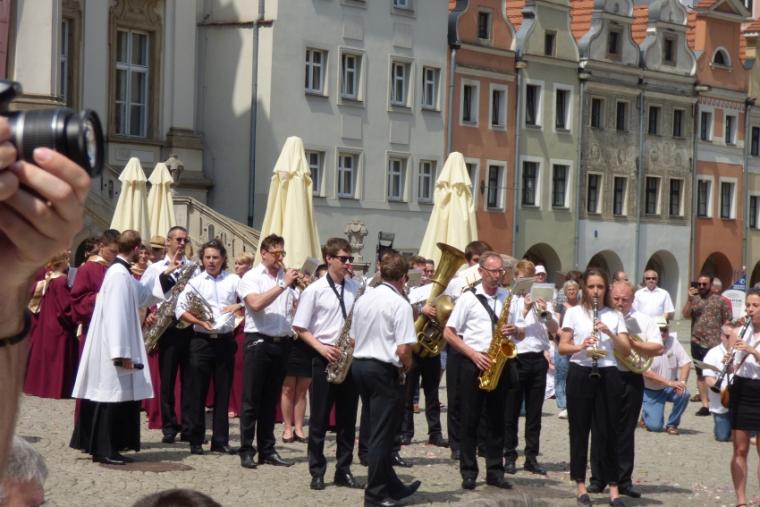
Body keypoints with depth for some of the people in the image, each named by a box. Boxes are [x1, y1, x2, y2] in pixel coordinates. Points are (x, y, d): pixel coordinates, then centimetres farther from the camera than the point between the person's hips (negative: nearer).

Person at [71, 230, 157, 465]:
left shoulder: (122, 273, 12)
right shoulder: (119, 274, -17)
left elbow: (143, 295, 28)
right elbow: (116, 315, -22)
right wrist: (122, 353, -23)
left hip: (118, 348, 9)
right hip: (116, 348, -9)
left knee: (121, 397, 10)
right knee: (111, 396, -4)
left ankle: (109, 447, 14)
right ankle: (104, 450, 1)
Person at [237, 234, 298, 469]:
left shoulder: (287, 277, 12)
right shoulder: (251, 277, -3)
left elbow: (297, 307, 16)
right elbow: (256, 303, -19)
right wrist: (283, 285, -19)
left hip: (281, 342, 5)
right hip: (258, 341, -5)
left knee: (271, 399, 11)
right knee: (251, 399, 0)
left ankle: (267, 450, 16)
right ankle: (246, 451, 3)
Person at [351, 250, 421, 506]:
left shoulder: (363, 299, 8)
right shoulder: (400, 304, -14)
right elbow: (403, 349, -19)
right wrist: (407, 365, 0)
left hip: (359, 365, 8)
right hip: (383, 370, -8)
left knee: (378, 430, 16)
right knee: (382, 434, 0)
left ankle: (392, 486, 25)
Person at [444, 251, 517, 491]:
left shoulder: (508, 298, 10)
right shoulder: (468, 298, -1)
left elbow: (521, 334, 16)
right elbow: (448, 333, -4)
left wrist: (514, 330, -8)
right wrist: (473, 354, -13)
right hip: (472, 365, -3)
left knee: (496, 420, 6)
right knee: (470, 419, 1)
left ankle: (495, 471, 13)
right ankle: (468, 472, 8)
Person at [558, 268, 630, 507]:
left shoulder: (615, 315, 9)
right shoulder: (573, 313, 5)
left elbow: (626, 350, 1)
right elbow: (562, 347, 0)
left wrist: (609, 333, -14)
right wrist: (581, 346, -18)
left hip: (607, 375, 1)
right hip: (580, 374, -1)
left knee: (607, 431, 0)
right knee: (579, 430, 3)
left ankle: (613, 487, 3)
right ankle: (580, 484, 11)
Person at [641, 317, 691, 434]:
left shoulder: (673, 341, -5)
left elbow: (685, 363, -8)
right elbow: (646, 373, -23)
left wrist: (682, 382, -25)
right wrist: (669, 382, -29)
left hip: (670, 388, 3)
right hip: (651, 391, -3)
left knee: (684, 393, -30)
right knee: (655, 426, -17)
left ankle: (672, 424, -6)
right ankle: (646, 414, 22)